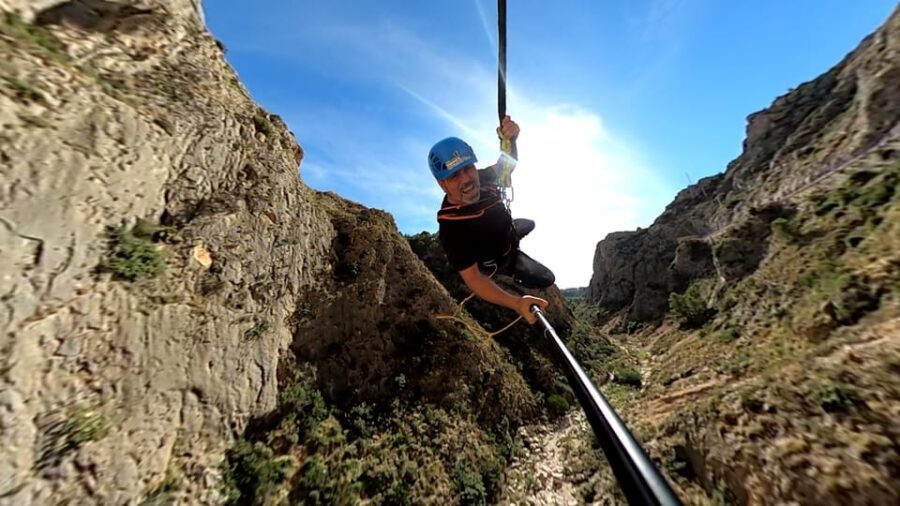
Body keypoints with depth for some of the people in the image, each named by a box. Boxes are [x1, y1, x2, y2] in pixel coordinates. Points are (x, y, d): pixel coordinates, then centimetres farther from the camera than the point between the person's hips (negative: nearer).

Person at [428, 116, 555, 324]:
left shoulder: (480, 177, -27)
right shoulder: (451, 228, -46)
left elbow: (506, 163, -12)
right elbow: (472, 278, -46)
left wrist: (510, 139, -37)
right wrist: (516, 303, -59)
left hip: (508, 231, 7)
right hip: (499, 261, -6)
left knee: (529, 224, 33)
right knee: (546, 279, 6)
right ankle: (512, 275, 30)